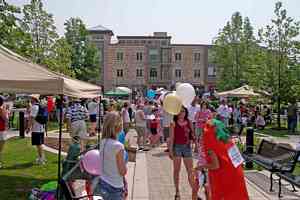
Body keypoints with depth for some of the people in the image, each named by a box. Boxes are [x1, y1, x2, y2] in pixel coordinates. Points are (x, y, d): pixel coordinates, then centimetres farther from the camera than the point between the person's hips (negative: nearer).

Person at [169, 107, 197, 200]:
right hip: (177, 147, -2)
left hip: (187, 147, 3)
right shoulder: (174, 123, -5)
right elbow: (171, 137, -6)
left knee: (190, 170, 5)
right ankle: (177, 192, 20)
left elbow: (192, 134, 11)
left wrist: (192, 137, -12)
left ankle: (194, 192, 13)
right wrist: (170, 150, -9)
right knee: (176, 170, 7)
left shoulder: (189, 122, 4)